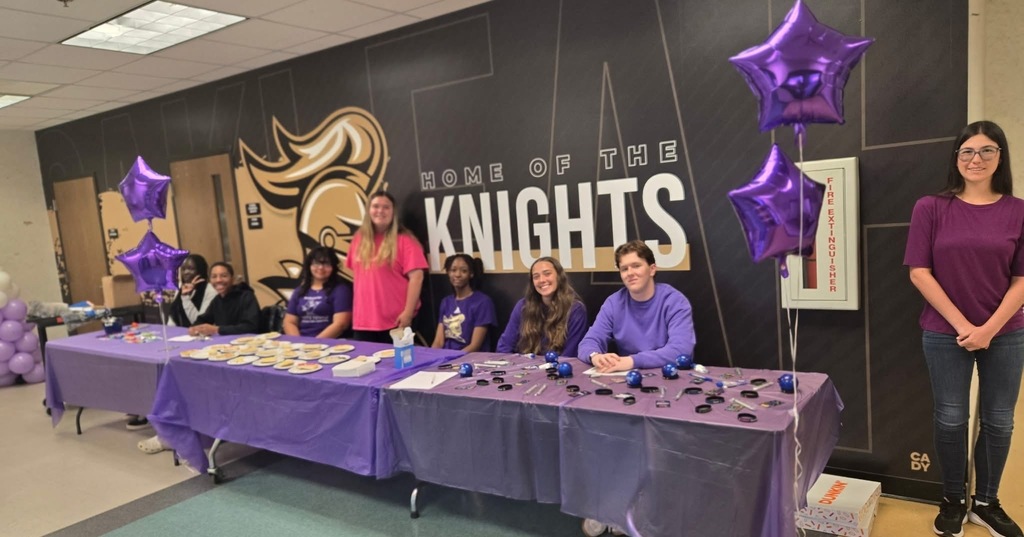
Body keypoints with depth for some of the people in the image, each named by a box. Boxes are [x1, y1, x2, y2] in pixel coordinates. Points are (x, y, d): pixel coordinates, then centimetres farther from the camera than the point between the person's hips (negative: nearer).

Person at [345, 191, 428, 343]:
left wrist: (408, 312, -18)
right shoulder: (359, 238, 10)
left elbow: (416, 277, -12)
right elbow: (356, 274, 17)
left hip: (394, 322, -5)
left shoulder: (404, 240, -7)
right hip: (363, 321, 5)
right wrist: (355, 308, 15)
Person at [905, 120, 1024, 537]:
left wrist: (989, 329, -11)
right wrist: (961, 324, -11)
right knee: (951, 419, 7)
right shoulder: (931, 208, -4)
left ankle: (986, 503, 30)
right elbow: (919, 273, -6)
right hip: (945, 334, -1)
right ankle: (953, 501, 26)